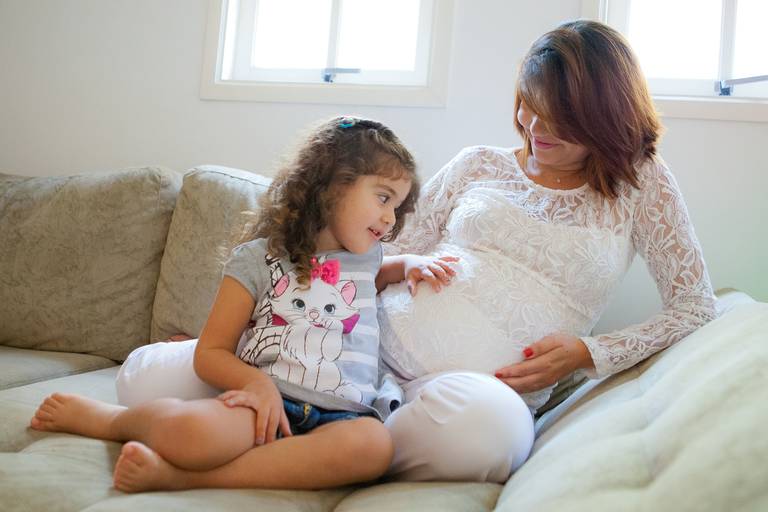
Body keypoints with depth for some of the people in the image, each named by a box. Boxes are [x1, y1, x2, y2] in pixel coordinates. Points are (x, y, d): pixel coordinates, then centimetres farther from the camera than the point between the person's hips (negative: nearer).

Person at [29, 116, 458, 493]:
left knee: (373, 444, -35)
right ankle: (110, 418, 0)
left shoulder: (368, 255, 22)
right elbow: (210, 353, 5)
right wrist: (255, 382, -15)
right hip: (267, 401, -3)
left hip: (342, 415, 4)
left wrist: (407, 264, 28)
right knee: (192, 431, -37)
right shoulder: (259, 258, 7)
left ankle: (181, 477, -30)